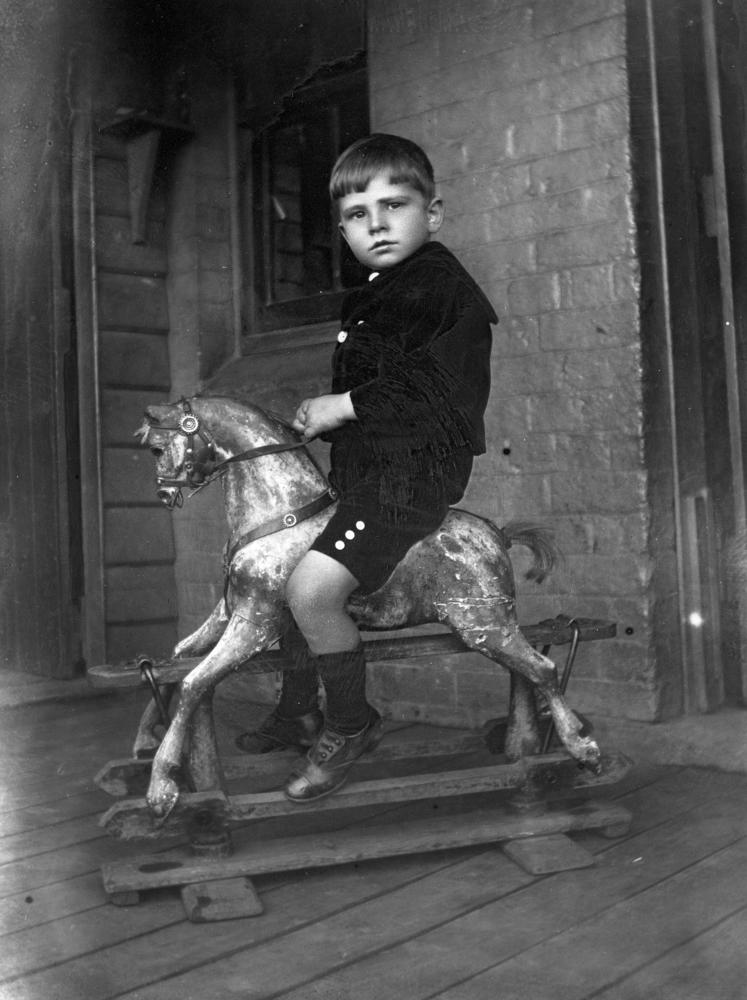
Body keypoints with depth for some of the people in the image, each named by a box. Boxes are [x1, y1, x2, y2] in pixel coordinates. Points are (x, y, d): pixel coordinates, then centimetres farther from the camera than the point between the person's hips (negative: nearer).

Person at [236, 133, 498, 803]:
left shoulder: (442, 282, -11)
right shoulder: (375, 297, 18)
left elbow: (432, 382, -24)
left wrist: (344, 405, -20)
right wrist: (318, 419, 10)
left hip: (414, 473, -11)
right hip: (364, 469, 11)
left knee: (313, 588, -24)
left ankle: (351, 724, 1)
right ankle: (299, 713, 34)